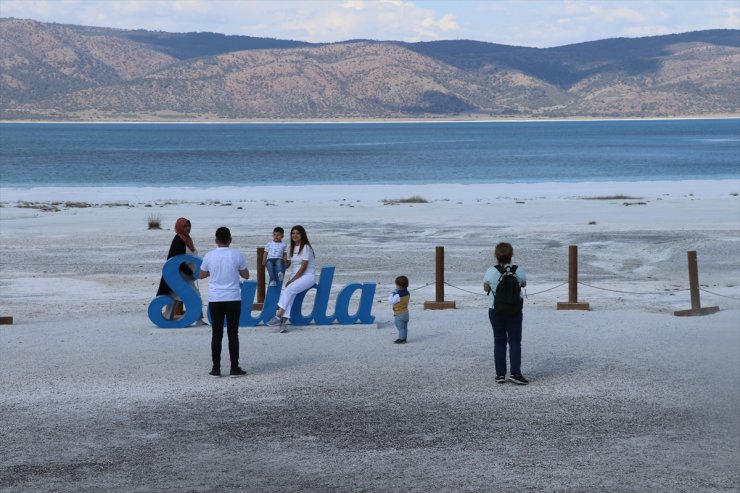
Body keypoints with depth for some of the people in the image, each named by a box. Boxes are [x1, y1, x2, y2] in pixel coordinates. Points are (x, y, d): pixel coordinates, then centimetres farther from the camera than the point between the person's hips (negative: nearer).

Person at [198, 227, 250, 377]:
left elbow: (202, 275, 13)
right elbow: (246, 275, 6)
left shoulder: (209, 256, -1)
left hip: (215, 300, 1)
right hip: (233, 299, -1)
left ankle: (216, 368, 5)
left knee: (216, 334, 5)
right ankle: (234, 368, 2)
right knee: (233, 334, 2)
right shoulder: (236, 256, -4)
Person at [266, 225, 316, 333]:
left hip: (307, 276, -6)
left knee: (288, 290, -29)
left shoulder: (305, 247, -7)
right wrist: (291, 280, 4)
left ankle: (278, 316, -33)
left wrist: (292, 280, -14)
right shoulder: (293, 248, 18)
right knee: (288, 294, -22)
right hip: (295, 277, 6)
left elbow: (303, 267, -13)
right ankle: (283, 321, -34)